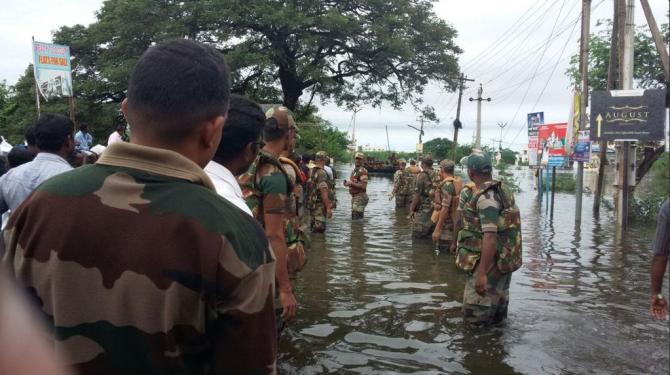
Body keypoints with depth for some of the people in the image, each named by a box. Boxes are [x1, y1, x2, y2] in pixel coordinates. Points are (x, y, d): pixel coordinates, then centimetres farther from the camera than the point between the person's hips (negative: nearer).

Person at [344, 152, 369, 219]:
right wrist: (347, 183, 7)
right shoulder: (354, 170, 17)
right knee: (354, 217, 16)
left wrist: (351, 183, -22)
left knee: (357, 219, -12)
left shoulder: (363, 171, -13)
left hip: (360, 197, -10)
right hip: (354, 196, 10)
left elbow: (363, 186, -22)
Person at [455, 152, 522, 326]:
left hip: (491, 262, -10)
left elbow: (490, 236, -28)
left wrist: (482, 272, -29)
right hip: (503, 259, 10)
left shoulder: (486, 197, -21)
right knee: (496, 310, 20)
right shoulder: (502, 189, 9)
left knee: (475, 316, -3)